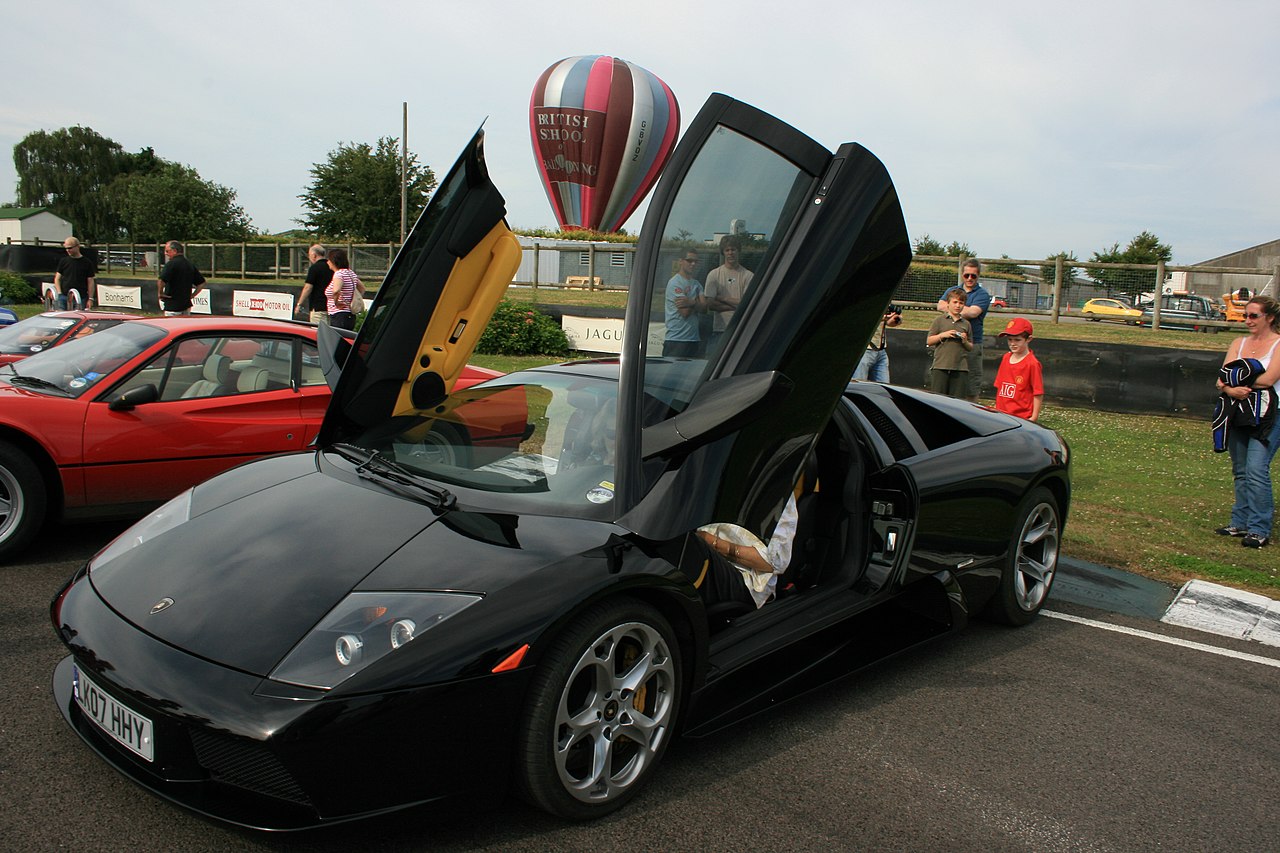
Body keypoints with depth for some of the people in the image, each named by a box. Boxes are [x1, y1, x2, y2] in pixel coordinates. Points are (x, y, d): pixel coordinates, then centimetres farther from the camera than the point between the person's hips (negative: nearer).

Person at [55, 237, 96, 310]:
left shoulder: (87, 262, 3)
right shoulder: (63, 261, 9)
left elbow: (90, 281, 3)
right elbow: (57, 278, 12)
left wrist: (90, 299, -3)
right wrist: (59, 293, -1)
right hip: (64, 297, 2)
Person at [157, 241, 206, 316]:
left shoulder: (171, 264, -13)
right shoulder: (190, 264, 10)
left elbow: (161, 281, -24)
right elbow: (201, 283, 15)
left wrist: (160, 293, -8)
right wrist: (192, 295, 14)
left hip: (172, 305, -7)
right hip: (187, 304, 8)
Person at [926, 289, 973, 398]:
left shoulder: (966, 324, 14)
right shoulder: (940, 320, 7)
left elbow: (971, 348, 17)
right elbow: (929, 341, 4)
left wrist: (965, 341, -3)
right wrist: (943, 335, -8)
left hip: (960, 368, 2)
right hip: (941, 366, -2)